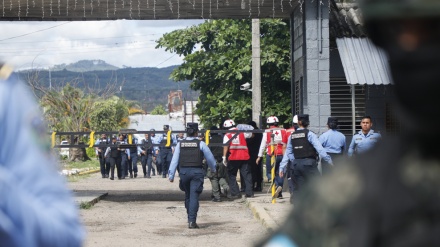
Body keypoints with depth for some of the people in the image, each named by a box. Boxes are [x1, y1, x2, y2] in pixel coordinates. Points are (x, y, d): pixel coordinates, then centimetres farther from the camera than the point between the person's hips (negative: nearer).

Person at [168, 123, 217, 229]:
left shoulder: (180, 144, 3)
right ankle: (192, 220, -12)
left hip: (184, 172, 3)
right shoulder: (200, 144, -3)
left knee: (187, 195, 18)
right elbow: (210, 158, 7)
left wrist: (171, 175, 5)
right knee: (194, 196, -4)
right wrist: (213, 169, 25)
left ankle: (190, 219, 26)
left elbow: (174, 160, 2)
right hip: (197, 172, -3)